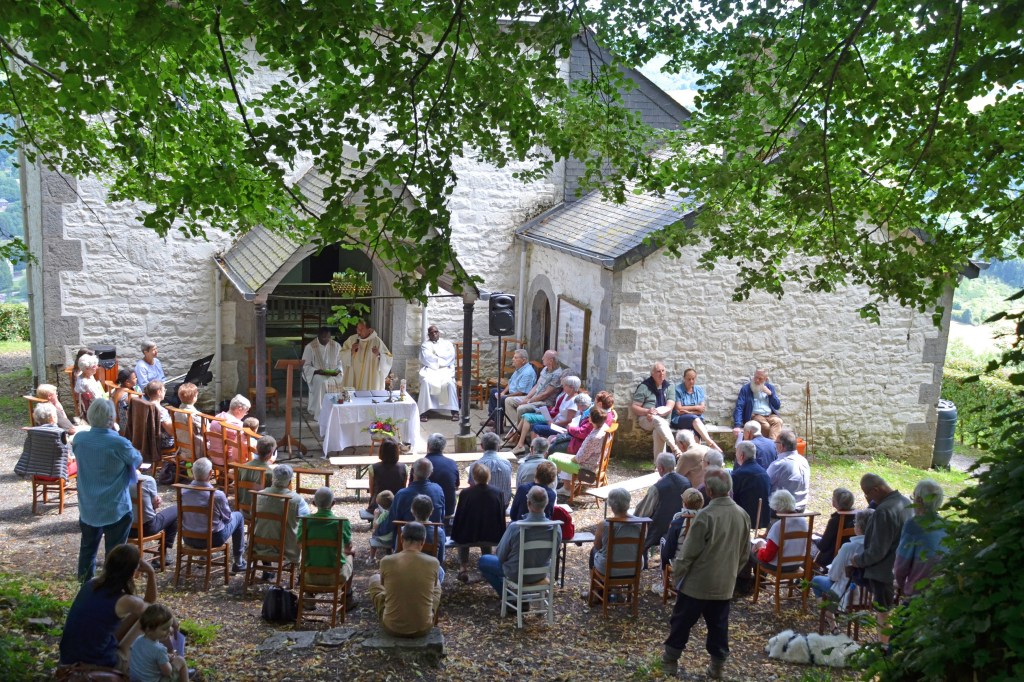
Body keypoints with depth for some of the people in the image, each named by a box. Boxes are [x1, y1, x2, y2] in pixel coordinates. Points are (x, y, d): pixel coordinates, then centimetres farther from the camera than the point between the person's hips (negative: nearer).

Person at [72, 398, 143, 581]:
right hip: (116, 509, -5)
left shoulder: (79, 439, -9)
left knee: (87, 548, 23)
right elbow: (137, 460, -5)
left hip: (88, 508, 5)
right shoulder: (119, 443, -24)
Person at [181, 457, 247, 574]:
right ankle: (238, 563, 25)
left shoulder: (183, 492, -15)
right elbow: (227, 518, -8)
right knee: (238, 516, 20)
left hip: (189, 539, 5)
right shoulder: (218, 495, -26)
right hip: (213, 540, -4)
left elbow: (182, 517, 2)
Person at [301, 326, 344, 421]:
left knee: (342, 382, -28)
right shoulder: (310, 347, -3)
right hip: (317, 374, -3)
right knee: (322, 382, -37)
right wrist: (317, 371, -19)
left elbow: (341, 362, 9)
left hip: (333, 374, 3)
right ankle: (319, 413, -30)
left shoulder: (336, 346, 7)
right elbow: (306, 366, -3)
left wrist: (338, 370, -12)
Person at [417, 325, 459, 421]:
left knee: (450, 381, -32)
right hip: (429, 369, 0)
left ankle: (454, 411, -27)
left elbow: (451, 355, 0)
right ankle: (423, 412, -30)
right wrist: (441, 360, -4)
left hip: (445, 369, 0)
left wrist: (436, 353, -1)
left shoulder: (447, 343, 19)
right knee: (426, 382, -33)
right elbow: (426, 359, -3)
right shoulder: (425, 345, 16)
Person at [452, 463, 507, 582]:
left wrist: (455, 536, 9)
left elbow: (459, 517, -6)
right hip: (492, 538, 2)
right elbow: (501, 517, 0)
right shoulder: (497, 493, -10)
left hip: (469, 537, -2)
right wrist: (500, 537, 15)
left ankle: (464, 568, 24)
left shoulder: (465, 493, -17)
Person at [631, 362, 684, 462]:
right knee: (659, 420, -37)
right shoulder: (644, 387, 3)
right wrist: (647, 411, -20)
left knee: (658, 431, -34)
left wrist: (656, 412, -21)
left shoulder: (669, 387, 11)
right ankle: (675, 449, -45)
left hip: (663, 420, 2)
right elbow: (634, 407, -1)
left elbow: (669, 407, -3)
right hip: (645, 419, -2)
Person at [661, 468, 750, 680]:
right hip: (725, 584, 5)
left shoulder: (706, 515, -22)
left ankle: (670, 661, 20)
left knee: (682, 622, 10)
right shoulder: (742, 515, -1)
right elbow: (744, 554, 10)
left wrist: (676, 574, -3)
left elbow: (689, 551, -17)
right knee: (718, 625, 16)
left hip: (697, 582, -5)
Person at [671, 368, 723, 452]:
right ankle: (712, 444, -49)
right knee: (695, 419, -35)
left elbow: (701, 410, 4)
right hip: (680, 420, -4)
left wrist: (687, 411, -11)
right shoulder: (678, 390, 0)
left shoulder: (700, 390, 13)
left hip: (696, 419, 4)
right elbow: (679, 409, -7)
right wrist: (696, 407, 0)